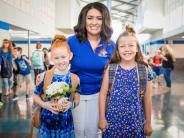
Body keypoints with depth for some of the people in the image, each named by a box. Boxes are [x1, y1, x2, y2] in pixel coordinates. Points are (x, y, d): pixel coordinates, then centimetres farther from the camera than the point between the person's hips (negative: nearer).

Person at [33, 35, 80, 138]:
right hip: (47, 120, 0)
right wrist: (44, 104, -16)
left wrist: (71, 104, -17)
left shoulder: (74, 78, -6)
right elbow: (36, 95, 2)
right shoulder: (45, 76, -8)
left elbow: (77, 100, 3)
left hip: (66, 122, 1)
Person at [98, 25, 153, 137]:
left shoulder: (144, 71, -4)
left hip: (135, 121, 0)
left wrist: (148, 123, 6)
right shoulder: (111, 69, -5)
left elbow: (147, 99, 1)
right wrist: (102, 118, -2)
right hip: (112, 120, 0)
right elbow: (103, 94, -1)